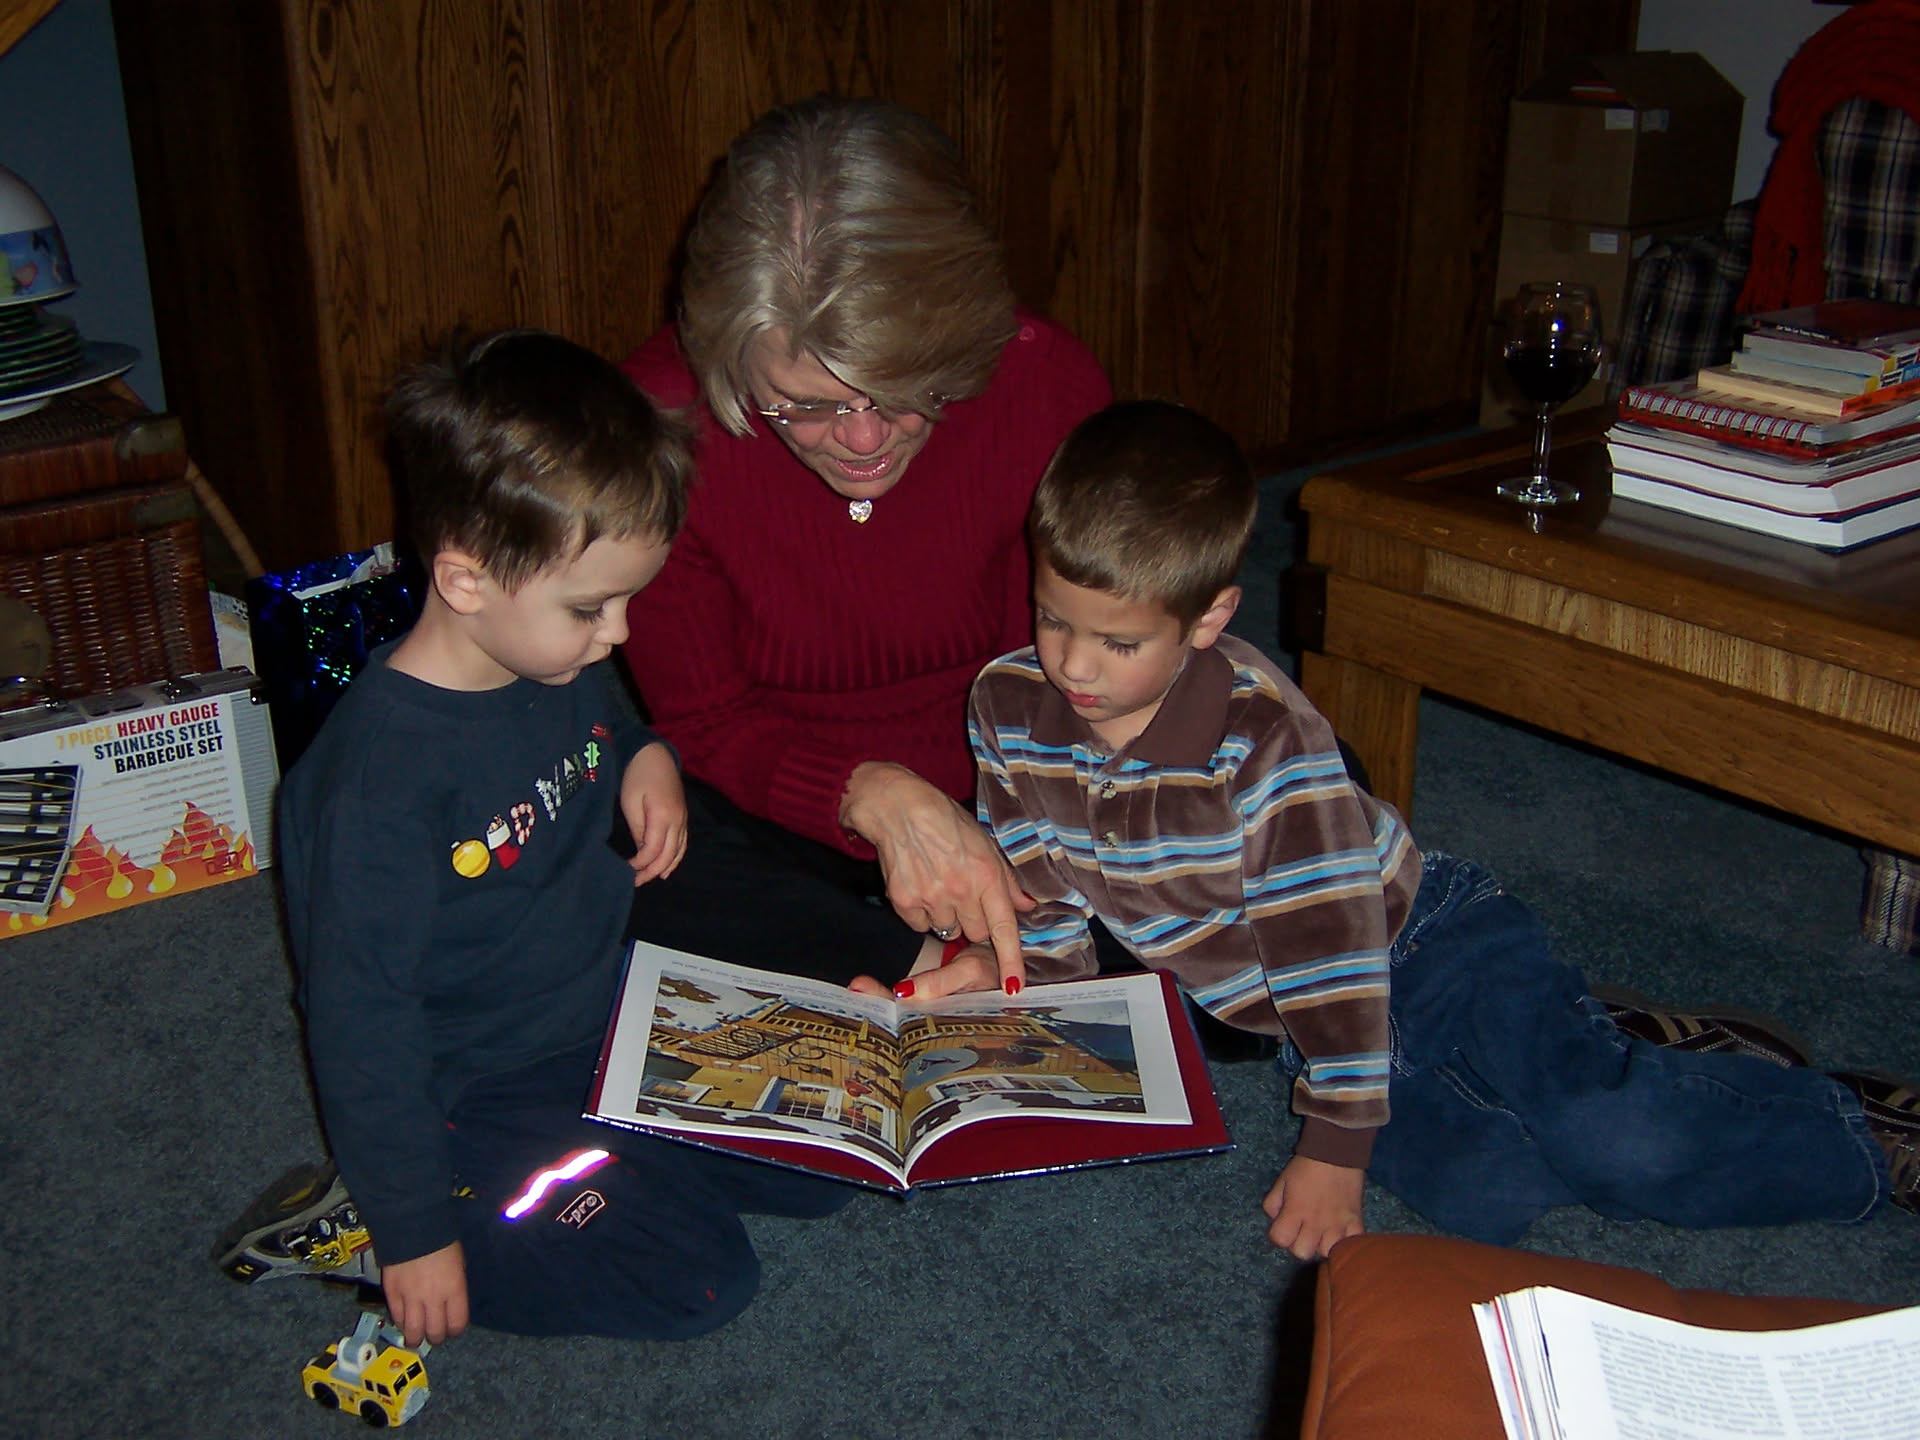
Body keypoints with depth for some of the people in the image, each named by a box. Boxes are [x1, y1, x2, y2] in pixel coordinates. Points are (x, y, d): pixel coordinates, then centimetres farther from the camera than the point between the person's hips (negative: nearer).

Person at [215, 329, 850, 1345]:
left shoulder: (566, 666, -4)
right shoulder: (380, 773, -28)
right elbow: (360, 1018, -22)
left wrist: (647, 759, -5)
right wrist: (414, 1230, -17)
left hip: (614, 1029, 8)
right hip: (477, 1097, -7)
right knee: (701, 1277, -14)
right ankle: (355, 1223, -3)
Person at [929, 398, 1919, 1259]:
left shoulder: (1263, 738, -28)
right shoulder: (1009, 705, -10)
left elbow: (1329, 940, -23)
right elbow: (1043, 890, 5)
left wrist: (1332, 1149, -19)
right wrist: (1005, 974, -14)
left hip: (1418, 940, -4)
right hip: (1300, 1022, 5)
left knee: (1621, 1145, -25)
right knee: (1476, 1198, -22)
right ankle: (1621, 1048, 5)